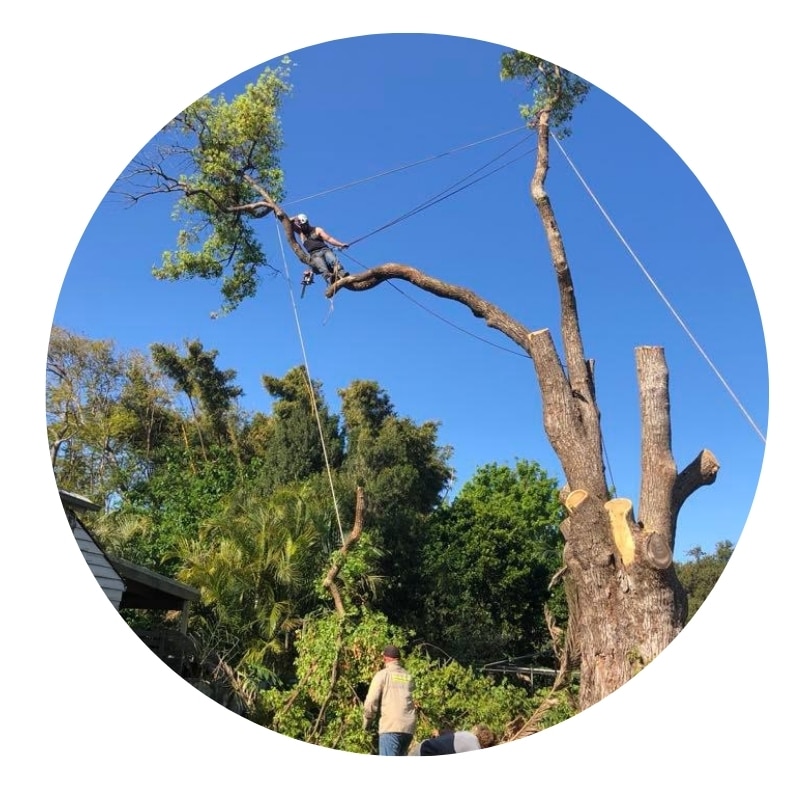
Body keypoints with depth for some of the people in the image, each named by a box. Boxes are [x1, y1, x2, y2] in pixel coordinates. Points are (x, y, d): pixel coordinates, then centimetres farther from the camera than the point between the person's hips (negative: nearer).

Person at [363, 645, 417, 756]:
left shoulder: (382, 675, 1)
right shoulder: (409, 677, 16)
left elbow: (371, 702, -4)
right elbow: (414, 701, 9)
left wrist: (367, 721, 8)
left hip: (391, 727, -6)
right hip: (409, 727, 6)